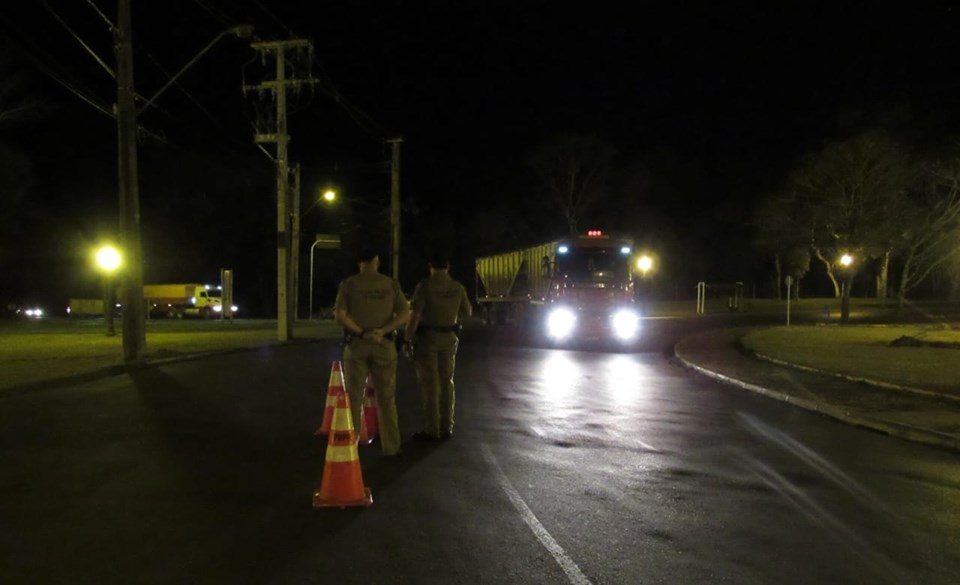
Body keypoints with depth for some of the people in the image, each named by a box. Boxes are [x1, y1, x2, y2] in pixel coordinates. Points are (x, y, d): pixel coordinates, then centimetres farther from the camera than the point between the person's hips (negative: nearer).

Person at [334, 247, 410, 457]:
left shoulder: (348, 284, 0)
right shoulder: (391, 284, 4)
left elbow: (339, 314, -11)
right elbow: (405, 313, -6)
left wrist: (361, 333, -12)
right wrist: (382, 331, -13)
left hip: (356, 344, -1)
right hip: (384, 345, 1)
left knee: (353, 398, 8)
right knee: (387, 399, 10)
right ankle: (391, 447, 12)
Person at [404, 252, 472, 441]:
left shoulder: (424, 285, -12)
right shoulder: (458, 287, 2)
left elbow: (415, 315, -17)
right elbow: (468, 311, 16)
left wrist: (407, 338, -9)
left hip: (427, 337, -4)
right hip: (449, 338, 4)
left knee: (429, 384, 0)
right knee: (446, 382, 12)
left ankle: (431, 430, 1)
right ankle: (446, 428, 15)